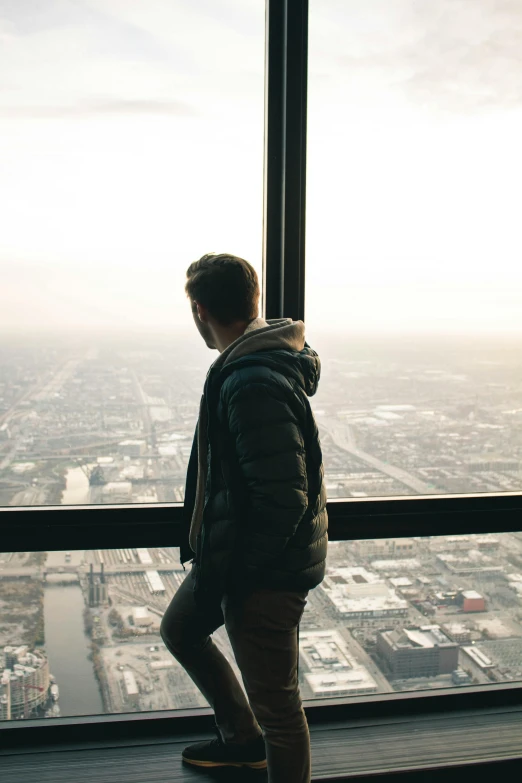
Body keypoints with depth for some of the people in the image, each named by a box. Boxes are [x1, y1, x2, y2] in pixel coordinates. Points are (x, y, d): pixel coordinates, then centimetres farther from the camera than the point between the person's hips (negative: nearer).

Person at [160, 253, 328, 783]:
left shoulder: (253, 384, -27)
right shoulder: (259, 364, 5)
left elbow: (282, 500, -30)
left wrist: (229, 575, -19)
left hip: (267, 572, -11)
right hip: (234, 553, 11)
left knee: (276, 705, 7)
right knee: (180, 629, 29)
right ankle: (242, 739, 45)